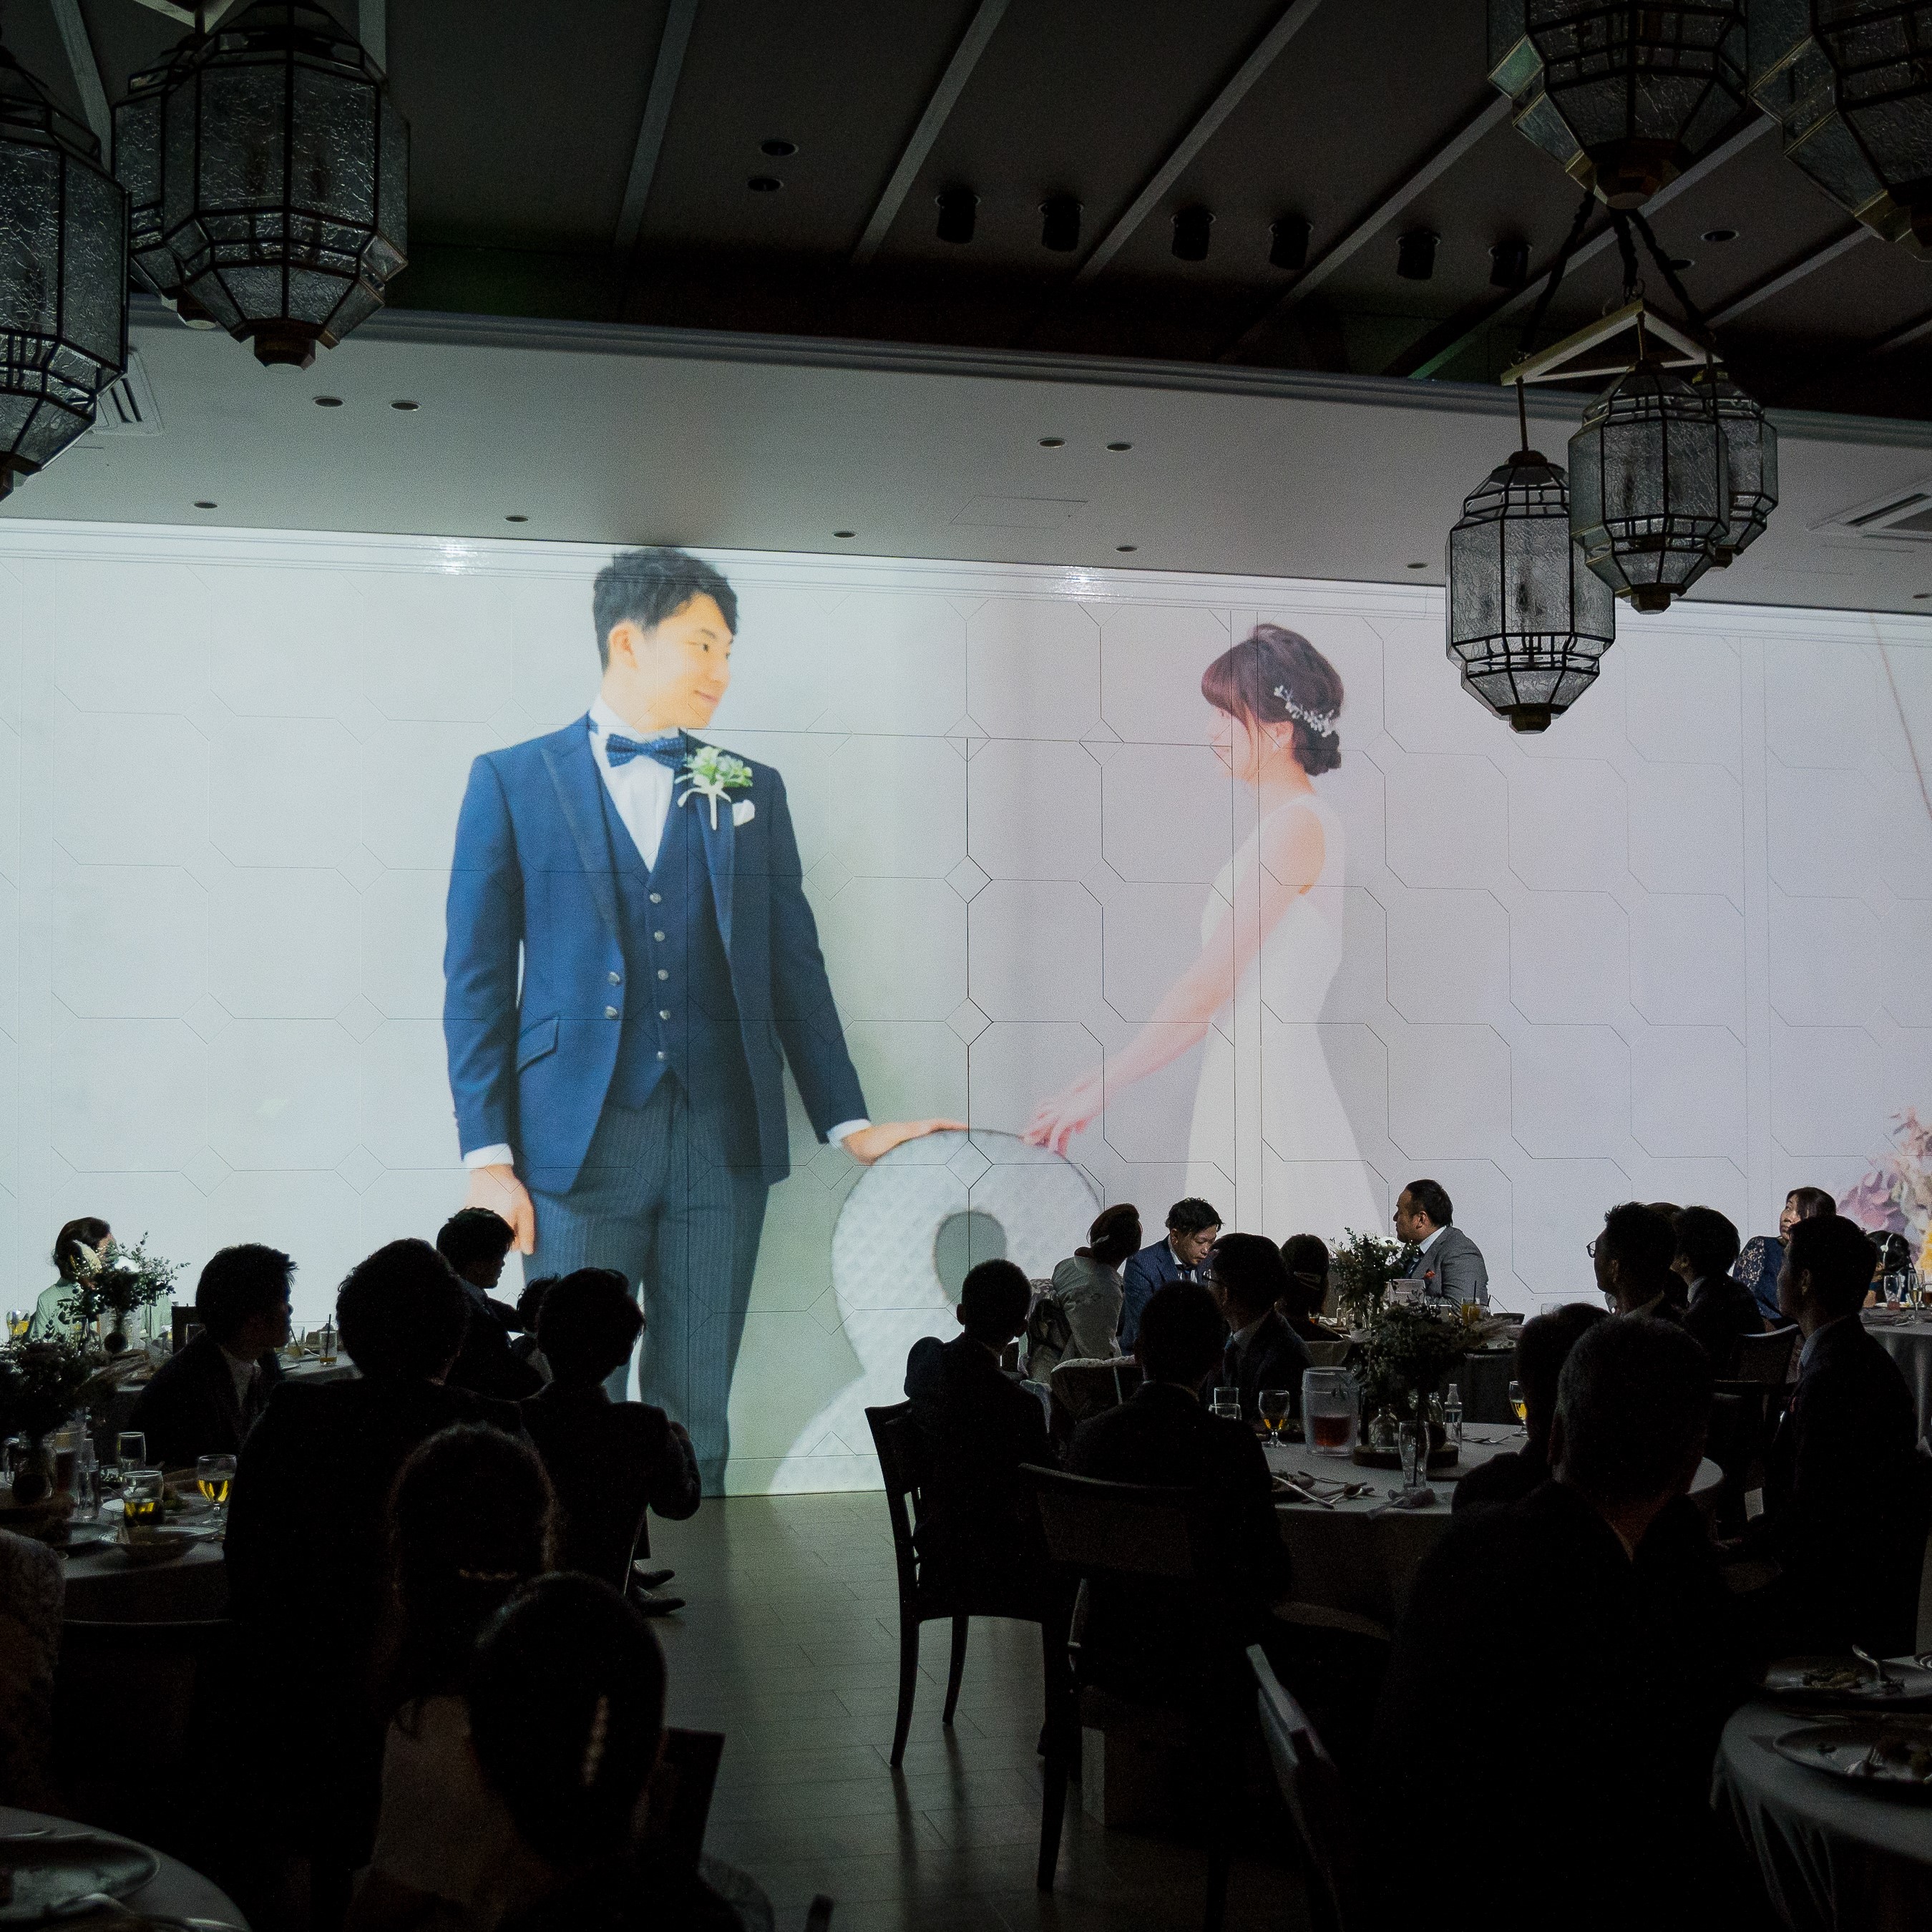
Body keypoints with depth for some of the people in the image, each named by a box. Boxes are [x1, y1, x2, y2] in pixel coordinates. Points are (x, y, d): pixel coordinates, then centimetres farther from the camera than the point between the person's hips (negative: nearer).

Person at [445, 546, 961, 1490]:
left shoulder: (753, 792, 14)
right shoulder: (513, 780, 6)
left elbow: (794, 965, 14)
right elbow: (477, 976, 2)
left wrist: (847, 1122, 9)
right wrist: (487, 1155, -4)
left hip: (722, 1138, 2)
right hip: (577, 1139, -2)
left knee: (695, 1414, 6)